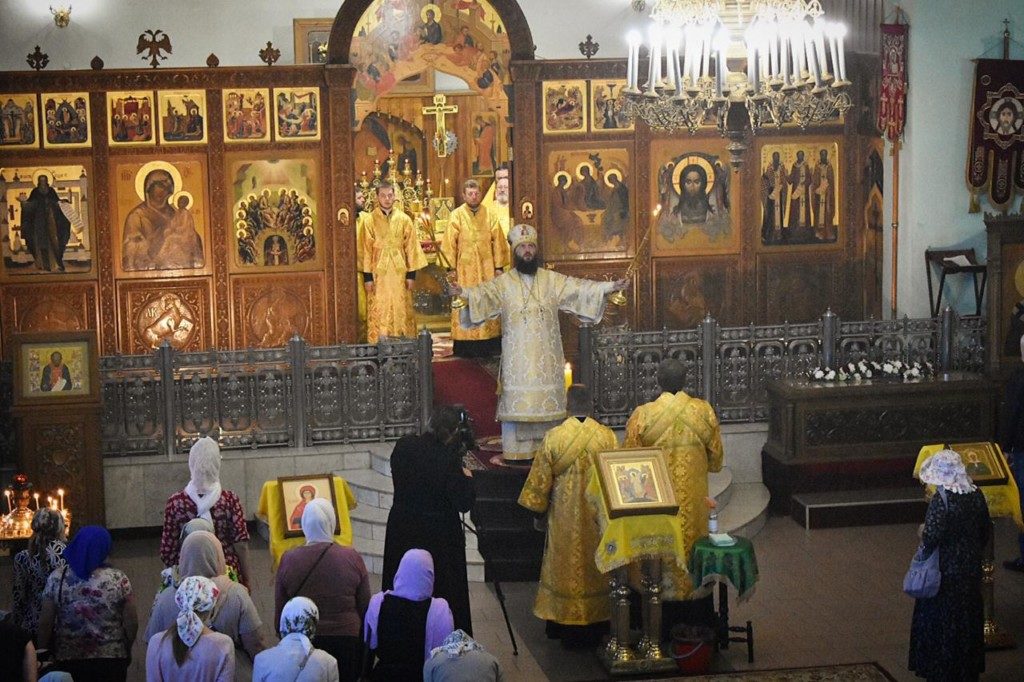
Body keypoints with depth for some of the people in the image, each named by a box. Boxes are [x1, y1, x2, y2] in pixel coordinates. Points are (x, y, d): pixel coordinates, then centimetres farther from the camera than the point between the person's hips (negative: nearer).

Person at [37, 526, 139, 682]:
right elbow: (131, 622, -6)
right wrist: (125, 650, 12)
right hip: (111, 661, -1)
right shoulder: (118, 579, -8)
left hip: (68, 659, 1)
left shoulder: (56, 578, -5)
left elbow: (45, 625, -4)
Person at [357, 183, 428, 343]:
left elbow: (411, 247, 5)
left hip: (399, 273, 2)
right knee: (379, 312, -1)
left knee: (401, 310, 5)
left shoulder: (404, 219, 4)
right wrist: (367, 276, -7)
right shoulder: (369, 220, -1)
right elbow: (365, 250, -2)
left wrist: (411, 274, -1)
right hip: (378, 274, -2)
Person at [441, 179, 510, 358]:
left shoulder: (490, 215, 4)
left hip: (487, 268, 2)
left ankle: (490, 347, 7)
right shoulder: (456, 216, 0)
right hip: (465, 268, -2)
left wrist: (499, 267, 0)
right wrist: (451, 267, -6)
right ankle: (467, 348, 1)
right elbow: (449, 243, -1)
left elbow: (498, 242, 5)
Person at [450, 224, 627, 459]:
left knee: (547, 401, 4)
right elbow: (482, 293, -15)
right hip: (517, 357, -2)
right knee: (516, 402, -4)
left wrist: (610, 286, -7)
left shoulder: (552, 280, 7)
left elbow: (579, 288, 3)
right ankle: (516, 450, 1)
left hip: (546, 356, 2)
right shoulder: (503, 283, 0)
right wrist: (463, 292, -36)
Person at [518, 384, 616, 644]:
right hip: (598, 515, 1)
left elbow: (540, 479, -5)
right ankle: (595, 618, 20)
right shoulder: (607, 437, -9)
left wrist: (538, 506, 9)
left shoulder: (553, 438, -12)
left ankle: (565, 626, 13)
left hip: (564, 518, -1)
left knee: (565, 563, 9)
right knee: (595, 563, 13)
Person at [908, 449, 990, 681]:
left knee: (941, 621, 7)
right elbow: (986, 529, 8)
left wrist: (922, 533, -6)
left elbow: (932, 535, -27)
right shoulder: (975, 494, -1)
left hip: (945, 573, -7)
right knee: (968, 619, 18)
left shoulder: (941, 499, -21)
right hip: (970, 570, 7)